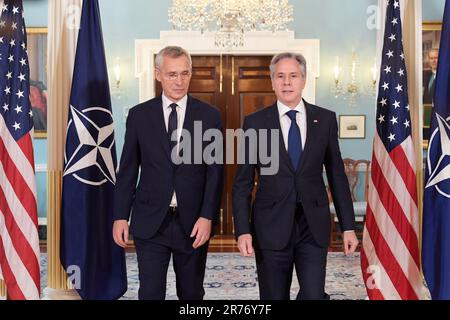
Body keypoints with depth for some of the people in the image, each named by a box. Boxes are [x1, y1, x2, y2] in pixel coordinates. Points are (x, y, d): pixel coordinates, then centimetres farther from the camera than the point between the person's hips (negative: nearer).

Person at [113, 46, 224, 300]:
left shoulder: (209, 115, 0)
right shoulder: (139, 115, 2)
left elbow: (215, 171, -2)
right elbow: (128, 170, 4)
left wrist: (208, 217, -10)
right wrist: (121, 215, 0)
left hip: (193, 222, 1)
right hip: (150, 221, 0)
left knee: (192, 293, 14)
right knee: (150, 293, 2)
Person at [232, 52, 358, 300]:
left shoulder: (325, 119, 4)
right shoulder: (255, 122, 0)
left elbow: (337, 175, 7)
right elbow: (243, 182, 0)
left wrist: (348, 226, 4)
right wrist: (243, 230, -9)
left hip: (314, 225, 1)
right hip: (272, 226, 0)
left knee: (314, 294, -5)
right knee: (274, 296, 9)